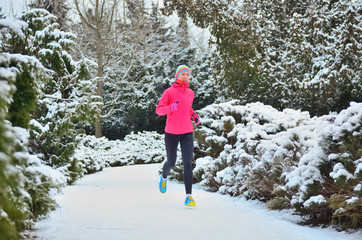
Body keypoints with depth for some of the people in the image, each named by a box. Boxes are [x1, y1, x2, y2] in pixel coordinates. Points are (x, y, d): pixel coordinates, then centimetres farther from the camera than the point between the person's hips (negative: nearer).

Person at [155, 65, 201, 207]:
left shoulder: (190, 93, 9)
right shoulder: (169, 92, -5)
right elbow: (159, 110, -4)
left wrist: (194, 115, 8)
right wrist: (171, 107, -23)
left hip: (187, 133, 3)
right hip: (172, 133, -3)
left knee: (188, 164, -9)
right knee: (171, 162, 10)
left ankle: (188, 196, -11)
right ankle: (164, 177, 46)